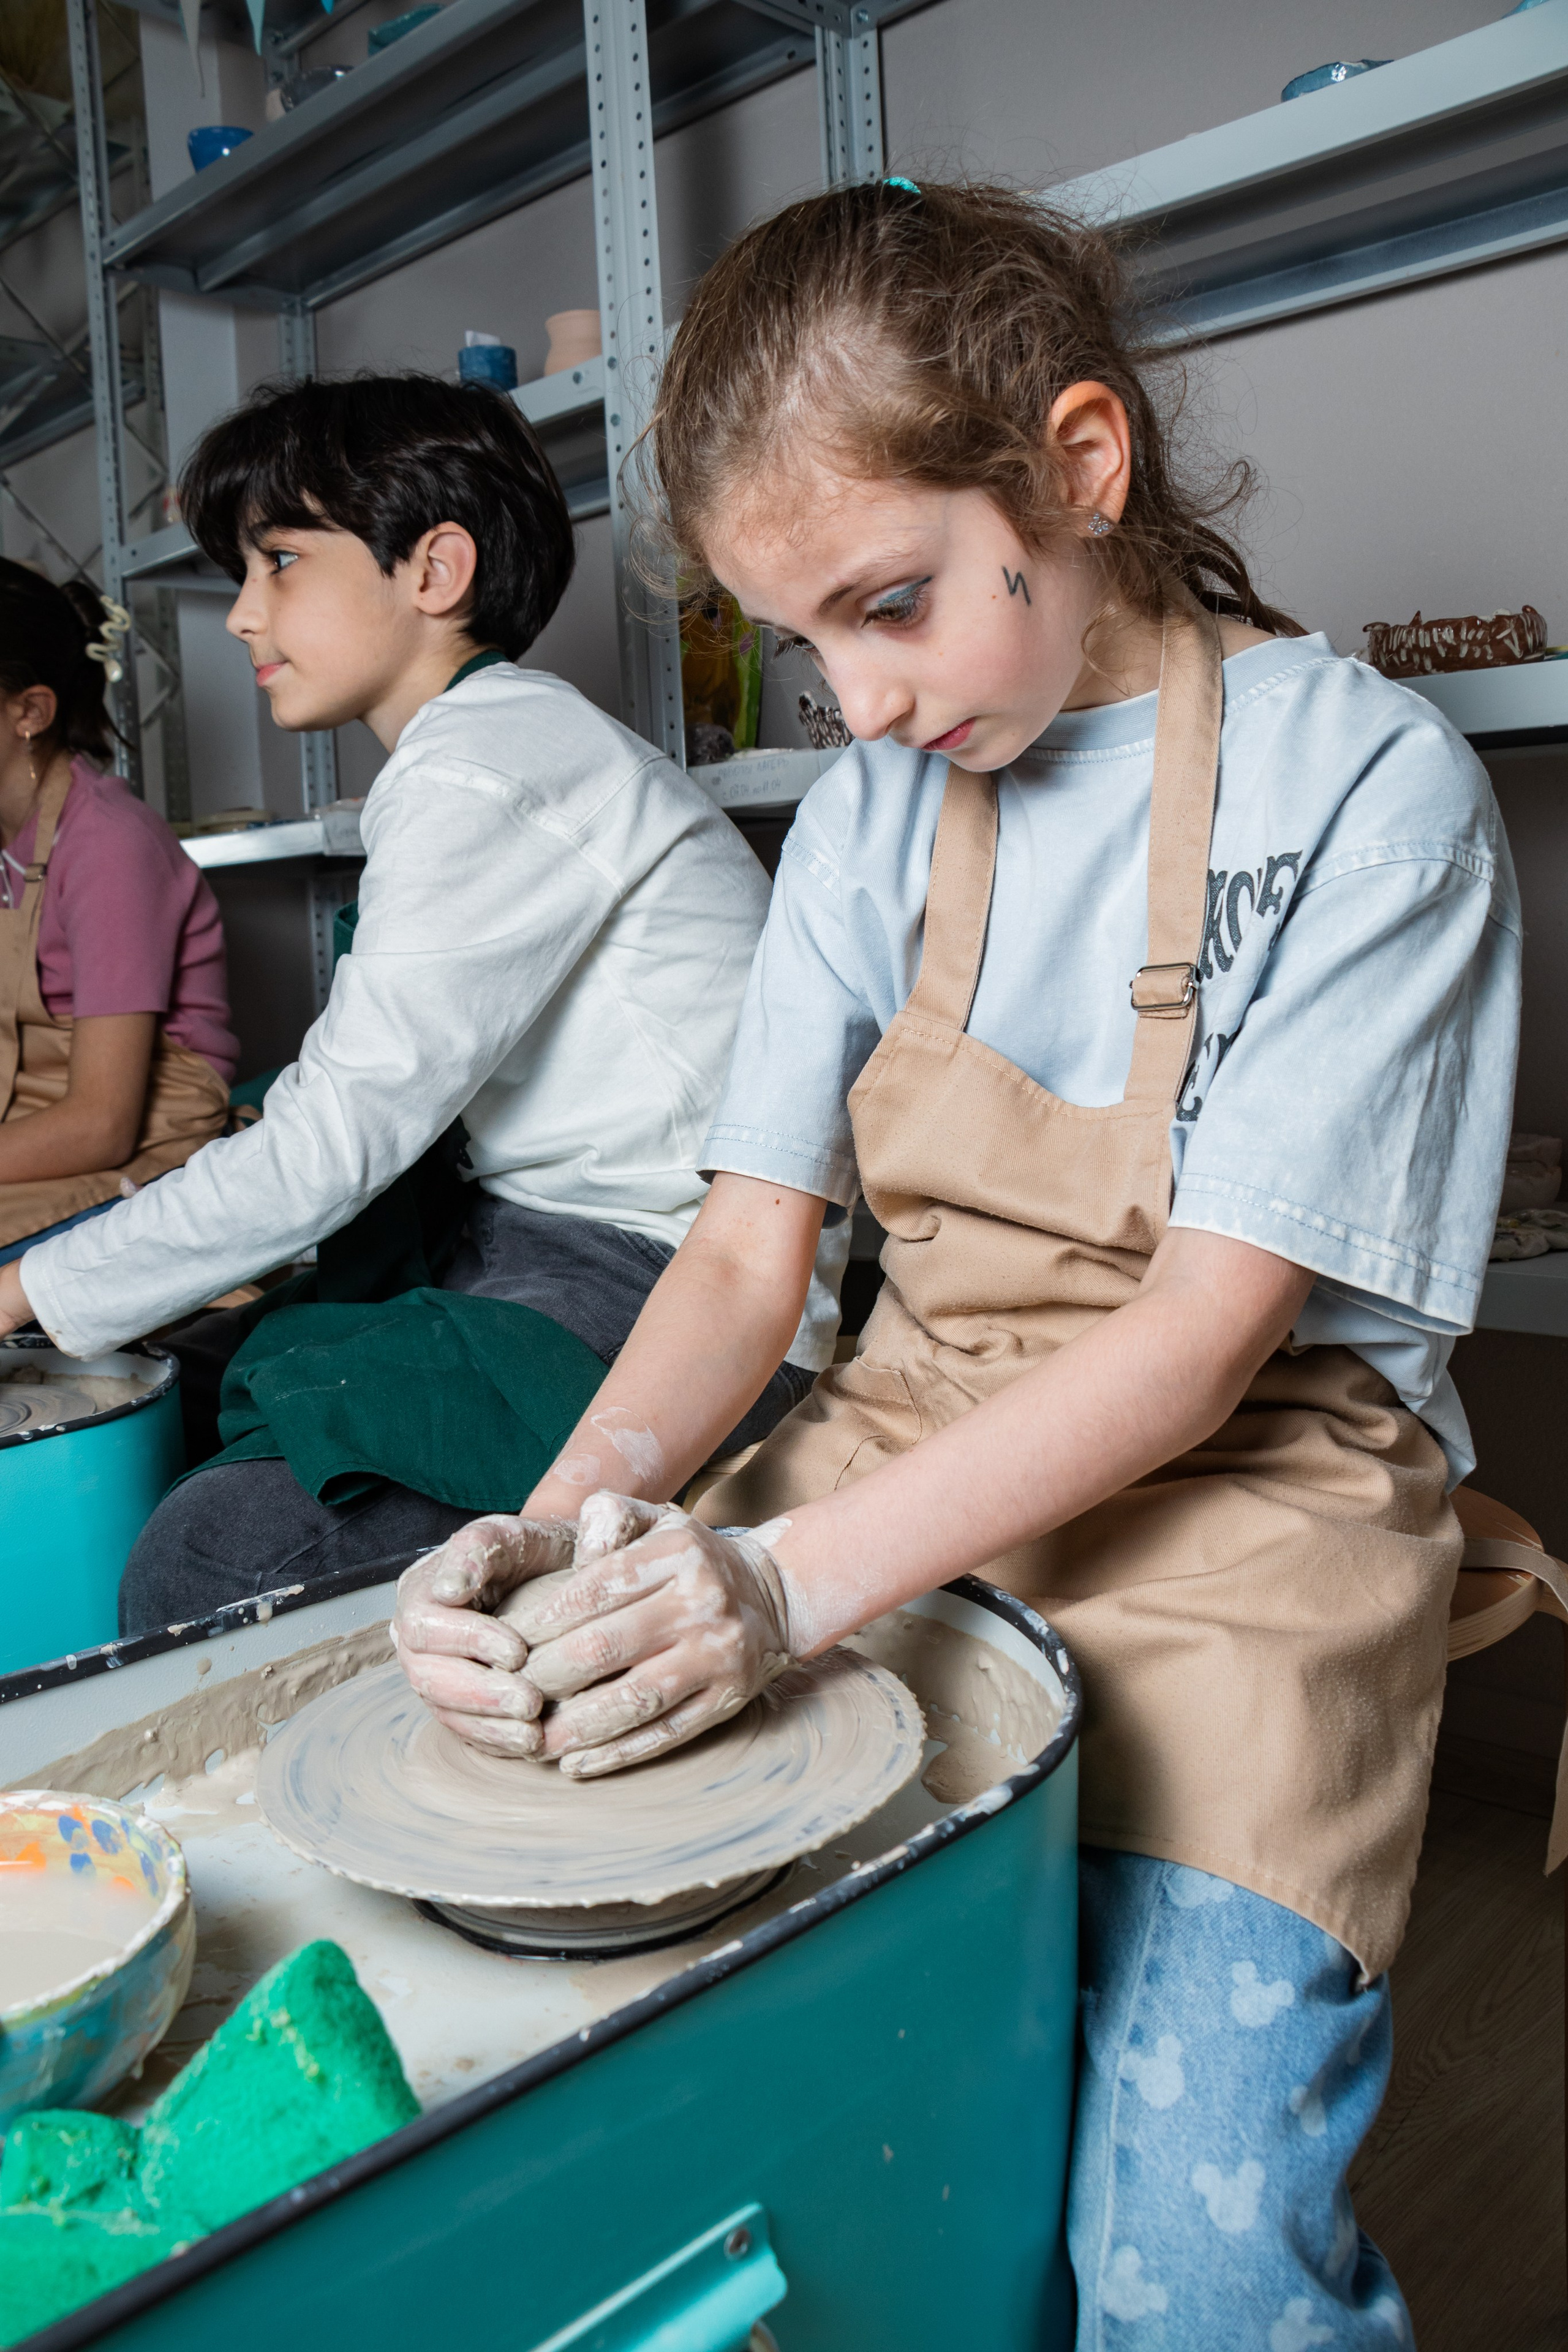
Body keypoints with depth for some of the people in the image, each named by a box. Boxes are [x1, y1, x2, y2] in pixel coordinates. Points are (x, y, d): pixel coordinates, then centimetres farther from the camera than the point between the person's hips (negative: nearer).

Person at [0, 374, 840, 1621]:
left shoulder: (485, 767, -15)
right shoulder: (506, 739, 16)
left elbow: (329, 1145, -18)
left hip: (665, 1287, -10)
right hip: (542, 1246, 10)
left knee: (204, 1567, -24)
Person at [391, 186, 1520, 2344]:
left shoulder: (1366, 785, -10)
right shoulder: (872, 809, 6)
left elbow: (1208, 1329, -16)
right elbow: (751, 1251, 1)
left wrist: (796, 1574, -26)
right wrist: (568, 1519, -18)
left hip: (1241, 1500, -4)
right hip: (907, 1467, 5)